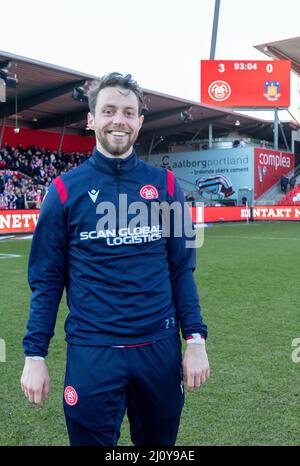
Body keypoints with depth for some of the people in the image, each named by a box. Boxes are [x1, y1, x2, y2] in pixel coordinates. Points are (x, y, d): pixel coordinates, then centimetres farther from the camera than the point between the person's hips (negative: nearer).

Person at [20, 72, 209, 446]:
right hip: (91, 352, -2)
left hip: (160, 348, 2)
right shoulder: (66, 190, -3)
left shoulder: (165, 185, 2)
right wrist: (34, 355, -3)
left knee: (159, 441, 19)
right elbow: (46, 279, 0)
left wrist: (195, 339, -1)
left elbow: (181, 269, 4)